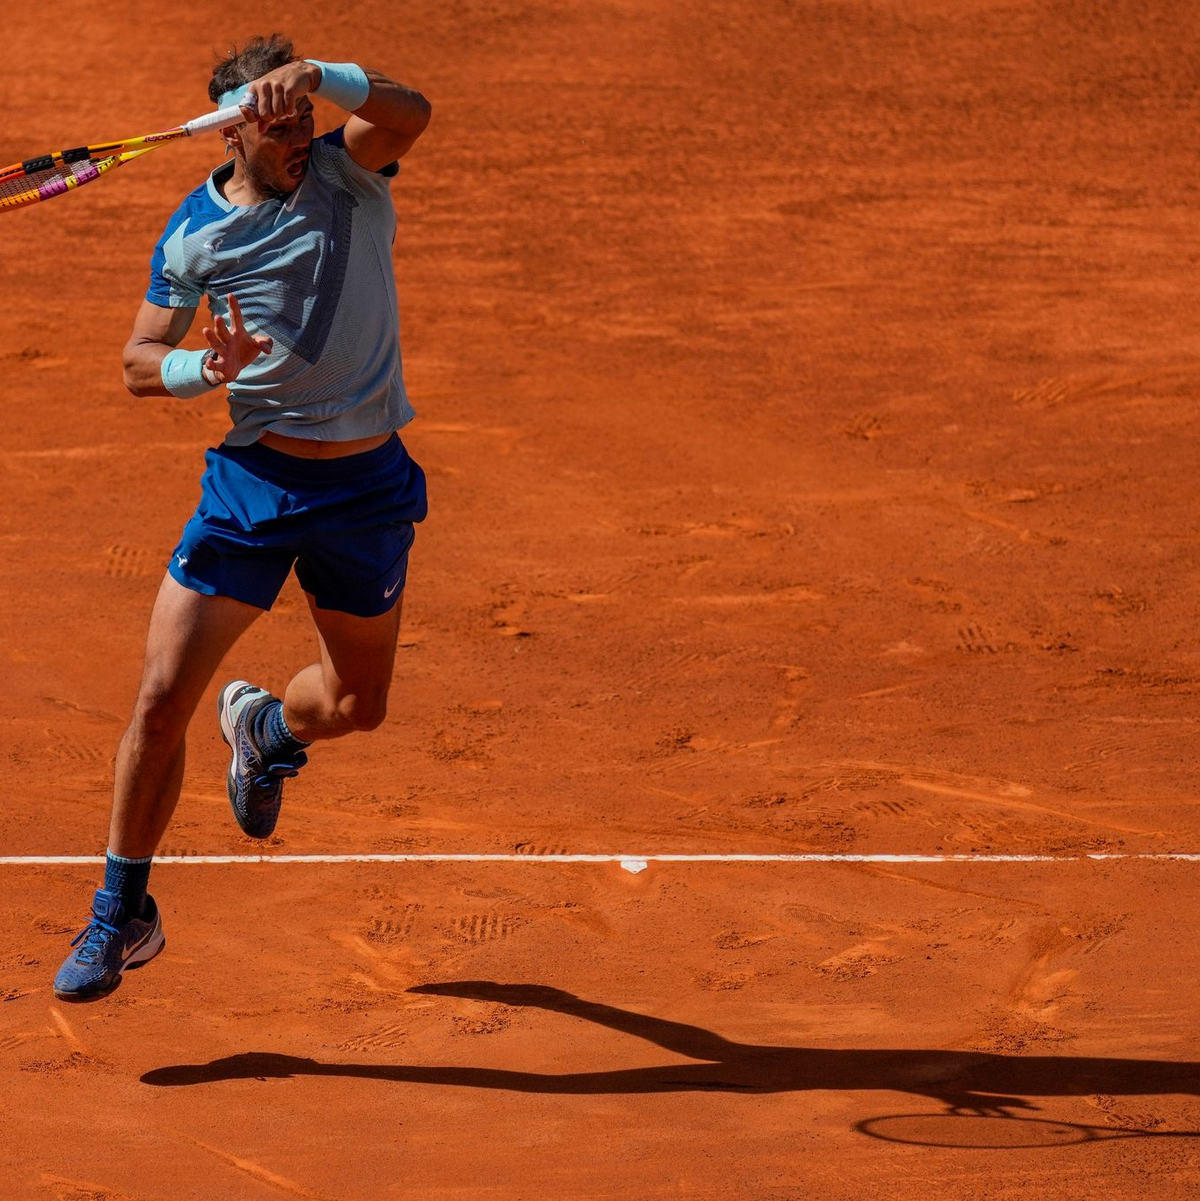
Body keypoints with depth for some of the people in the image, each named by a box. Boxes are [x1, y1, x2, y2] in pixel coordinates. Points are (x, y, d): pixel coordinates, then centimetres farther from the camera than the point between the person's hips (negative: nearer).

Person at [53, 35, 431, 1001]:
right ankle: (122, 914, 7)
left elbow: (409, 114, -27)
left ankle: (266, 726, 53)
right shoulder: (194, 234, -3)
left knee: (356, 704, 16)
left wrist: (320, 76, -43)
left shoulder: (347, 172, -5)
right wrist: (204, 367, -22)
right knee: (162, 702, -8)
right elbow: (138, 363, 0)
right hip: (253, 479, -1)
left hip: (367, 486, 1)